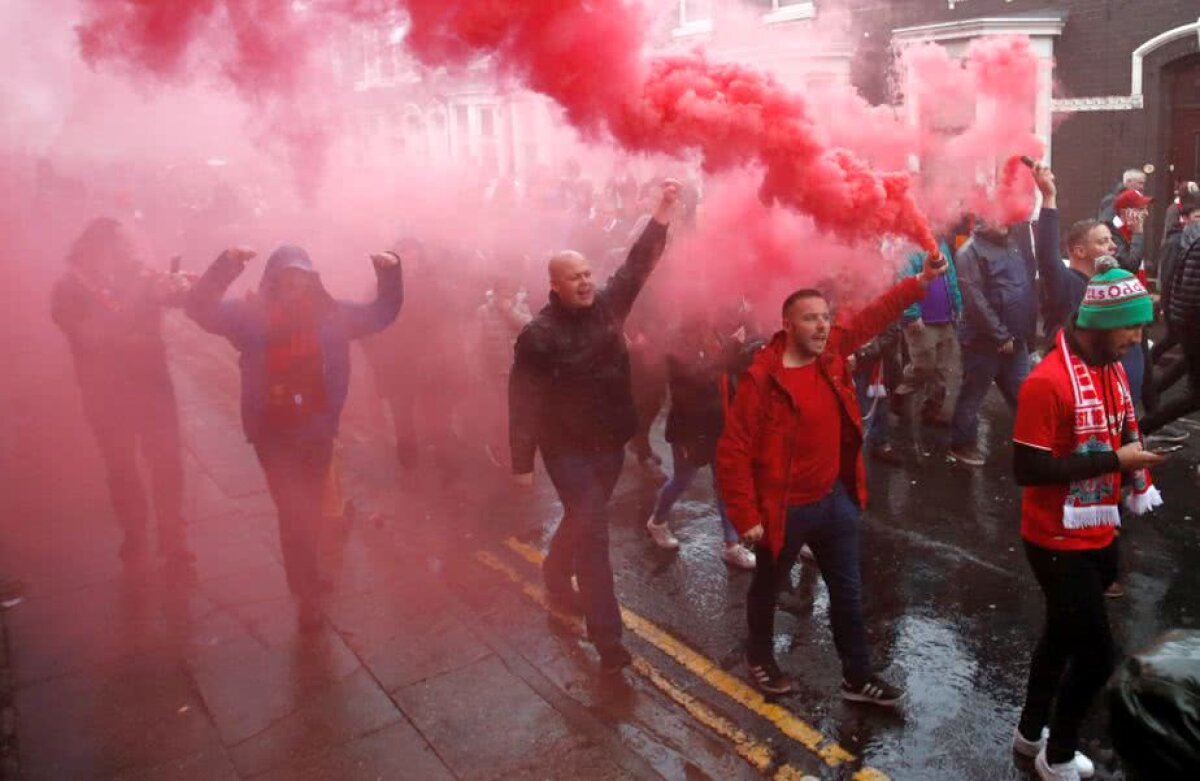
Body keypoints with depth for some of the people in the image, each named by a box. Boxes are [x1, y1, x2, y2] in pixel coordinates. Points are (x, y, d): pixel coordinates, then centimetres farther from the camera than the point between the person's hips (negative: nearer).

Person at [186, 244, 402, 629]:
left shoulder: (330, 313, -2)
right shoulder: (251, 315, -9)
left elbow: (382, 313, 6)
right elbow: (200, 308, -22)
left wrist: (389, 273, -10)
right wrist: (227, 265, -35)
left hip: (317, 430, 3)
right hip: (274, 432, -3)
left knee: (310, 509, 18)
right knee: (293, 510, -3)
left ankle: (306, 578, 40)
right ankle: (307, 594, 11)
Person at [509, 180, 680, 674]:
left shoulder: (606, 305, 0)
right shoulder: (539, 335, -15)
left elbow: (638, 264, 1)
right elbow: (524, 401, -15)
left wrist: (664, 211, -7)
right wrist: (522, 460, -16)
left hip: (610, 443, 6)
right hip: (568, 449, -6)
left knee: (582, 521, 23)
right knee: (592, 534, -7)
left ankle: (556, 577, 51)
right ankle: (608, 639, -3)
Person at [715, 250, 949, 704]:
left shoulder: (831, 351, -5)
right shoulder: (761, 378, -24)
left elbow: (874, 316, 10)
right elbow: (733, 452, -21)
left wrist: (921, 281, 2)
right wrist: (745, 516, -20)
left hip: (834, 497, 6)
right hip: (784, 508, -6)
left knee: (848, 593, 16)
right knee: (767, 589, 18)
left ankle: (857, 677, 34)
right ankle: (760, 658, 44)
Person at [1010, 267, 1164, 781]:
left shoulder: (1112, 367, 4)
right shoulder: (1048, 382, -24)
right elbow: (1027, 469, -25)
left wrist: (1135, 446, -1)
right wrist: (1114, 460, -23)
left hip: (1097, 535, 9)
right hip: (1059, 541, -9)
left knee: (1064, 638, 21)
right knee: (1096, 655, -1)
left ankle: (1030, 734, 40)